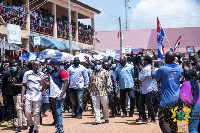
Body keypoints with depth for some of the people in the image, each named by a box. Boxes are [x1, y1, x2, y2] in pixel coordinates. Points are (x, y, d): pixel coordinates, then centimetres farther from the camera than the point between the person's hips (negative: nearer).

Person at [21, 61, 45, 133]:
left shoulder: (42, 75, 6)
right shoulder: (27, 73, 4)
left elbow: (44, 87, 8)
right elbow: (24, 85, 8)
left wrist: (43, 83, -15)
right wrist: (22, 96, 0)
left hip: (38, 97, 0)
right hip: (28, 96, 0)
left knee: (36, 113, -1)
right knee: (27, 112, -3)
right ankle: (31, 124, 23)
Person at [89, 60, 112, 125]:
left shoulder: (105, 72, 3)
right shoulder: (92, 74, 16)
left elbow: (109, 81, -2)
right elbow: (90, 83, 21)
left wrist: (108, 89, -9)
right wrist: (90, 91, 15)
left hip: (103, 92, -3)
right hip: (94, 93, 3)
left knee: (105, 106, 5)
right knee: (96, 107, 0)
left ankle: (106, 118, 23)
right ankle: (97, 120, 4)